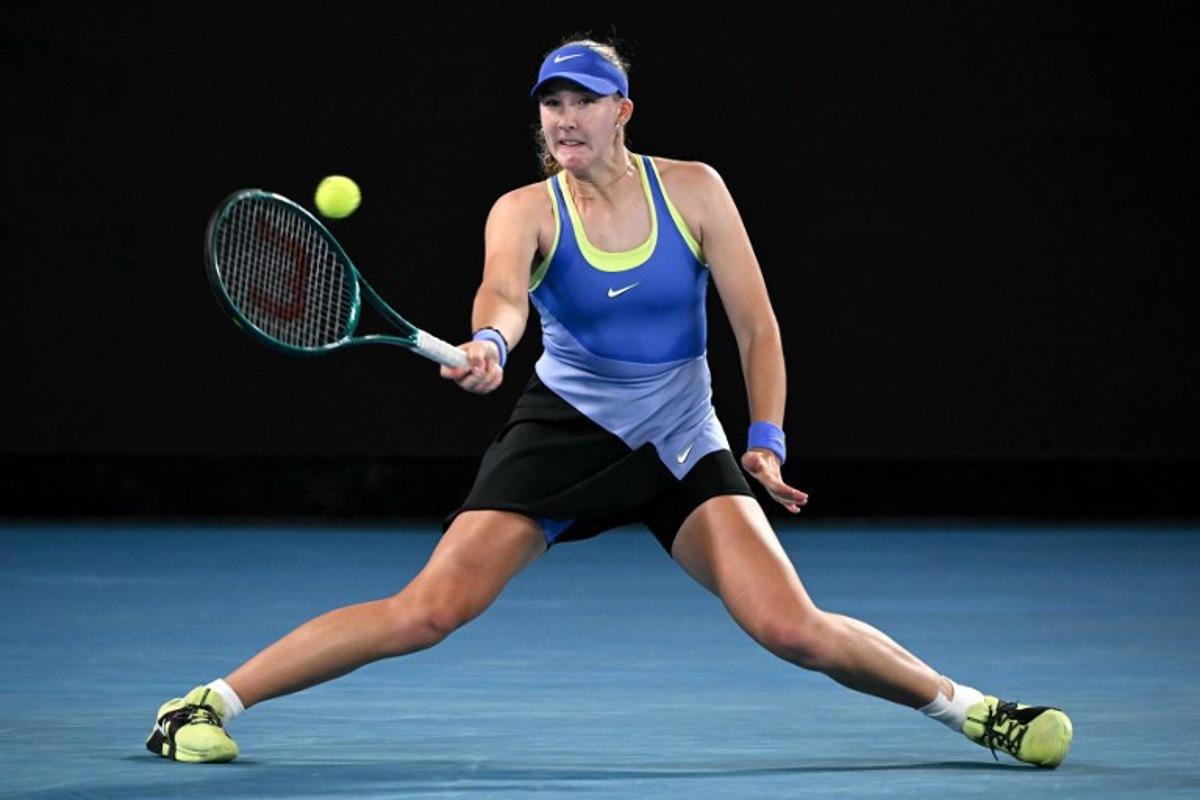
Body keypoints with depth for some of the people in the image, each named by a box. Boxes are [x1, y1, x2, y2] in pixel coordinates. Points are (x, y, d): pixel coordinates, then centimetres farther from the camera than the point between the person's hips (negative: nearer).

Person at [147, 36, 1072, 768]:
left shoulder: (694, 191, -3)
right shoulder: (527, 210, -7)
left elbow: (756, 324, 2)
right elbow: (503, 290, -29)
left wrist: (767, 437, -9)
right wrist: (489, 344, -52)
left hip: (684, 444, 1)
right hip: (565, 432, -1)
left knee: (793, 629, -16)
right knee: (426, 612, -16)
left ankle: (967, 706, 6)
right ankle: (212, 701, -8)